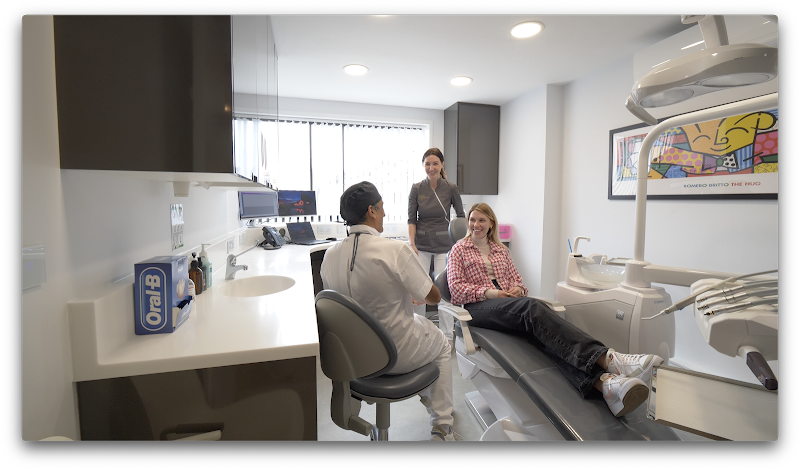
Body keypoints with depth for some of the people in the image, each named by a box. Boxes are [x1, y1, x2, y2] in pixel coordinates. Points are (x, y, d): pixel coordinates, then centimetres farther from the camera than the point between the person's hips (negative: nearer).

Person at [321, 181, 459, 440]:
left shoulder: (330, 254, -8)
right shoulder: (396, 249, -27)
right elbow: (433, 298, -16)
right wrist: (414, 287, 6)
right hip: (397, 355, -6)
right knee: (442, 345, 26)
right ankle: (442, 427, 33)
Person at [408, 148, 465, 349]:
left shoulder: (451, 188, -1)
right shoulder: (416, 188, 1)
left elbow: (461, 216, 7)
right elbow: (411, 218, -1)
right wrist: (411, 242, -12)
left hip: (444, 245, -1)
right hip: (421, 245, 1)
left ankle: (446, 336, 15)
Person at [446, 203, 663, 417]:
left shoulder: (501, 250, 26)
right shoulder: (459, 250, 13)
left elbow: (517, 280, 25)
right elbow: (456, 287, 2)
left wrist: (518, 289, -1)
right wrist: (487, 292, -13)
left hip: (510, 303, 4)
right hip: (477, 306, -4)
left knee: (539, 328, -31)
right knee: (531, 306, -35)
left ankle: (604, 382, -56)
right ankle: (607, 358, -51)